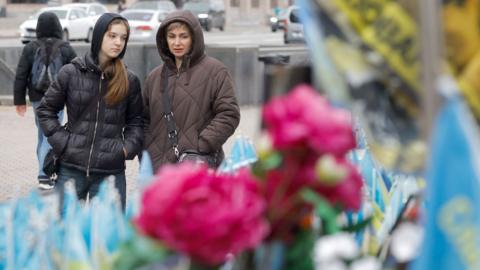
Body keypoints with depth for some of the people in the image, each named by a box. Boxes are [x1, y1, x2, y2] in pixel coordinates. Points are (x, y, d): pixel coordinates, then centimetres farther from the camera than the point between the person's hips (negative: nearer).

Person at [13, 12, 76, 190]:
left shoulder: (30, 49, -1)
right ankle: (44, 175, -10)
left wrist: (19, 100, 4)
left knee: (42, 134, 16)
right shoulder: (66, 49, -4)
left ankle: (45, 171, 21)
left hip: (37, 98, 2)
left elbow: (20, 76, -2)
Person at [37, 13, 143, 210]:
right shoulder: (71, 73, 1)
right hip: (71, 168, 0)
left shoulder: (130, 81, 5)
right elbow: (46, 110, 10)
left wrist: (128, 148, -3)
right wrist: (62, 142, -1)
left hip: (111, 172, 1)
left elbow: (136, 121, 14)